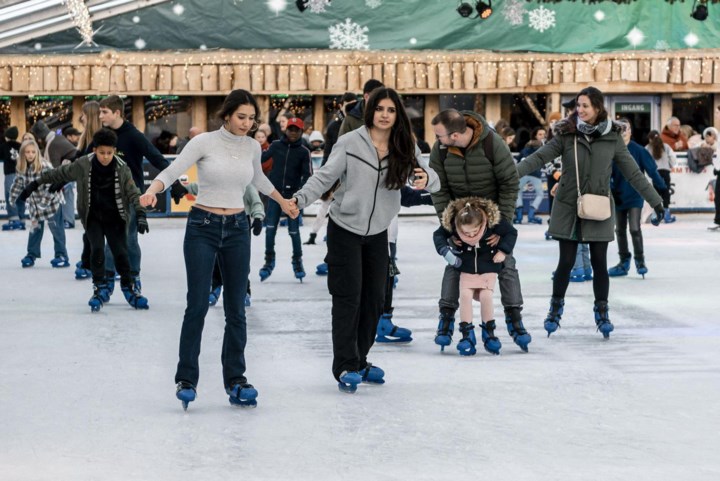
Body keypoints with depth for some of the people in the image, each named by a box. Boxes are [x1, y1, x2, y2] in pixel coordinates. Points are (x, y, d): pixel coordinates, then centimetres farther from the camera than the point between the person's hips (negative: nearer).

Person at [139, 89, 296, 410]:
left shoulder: (252, 147, 5)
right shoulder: (204, 142, -9)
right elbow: (171, 172, -17)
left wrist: (283, 202, 36)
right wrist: (152, 191, -37)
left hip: (237, 230, 4)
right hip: (202, 227, -4)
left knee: (236, 309, 5)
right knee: (197, 306, -7)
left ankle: (235, 380, 12)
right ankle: (186, 380, 2)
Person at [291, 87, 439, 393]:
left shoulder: (405, 148, -4)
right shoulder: (350, 143, -13)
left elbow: (432, 180, -10)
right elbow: (325, 176, -11)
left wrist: (425, 179, -34)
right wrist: (301, 199, -27)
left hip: (378, 234, 5)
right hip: (345, 230, -5)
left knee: (374, 299, 11)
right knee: (348, 298, -6)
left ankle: (359, 361, 25)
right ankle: (345, 367, -2)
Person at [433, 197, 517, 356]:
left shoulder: (494, 220, -26)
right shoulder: (451, 223, -23)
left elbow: (512, 232, -9)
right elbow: (438, 235, -4)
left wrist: (503, 251, -15)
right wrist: (445, 250, -19)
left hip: (488, 267, -1)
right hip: (466, 267, 1)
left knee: (486, 295, -16)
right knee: (465, 295, -15)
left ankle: (489, 333, 2)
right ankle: (467, 335, -8)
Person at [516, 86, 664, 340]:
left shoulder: (612, 137, -2)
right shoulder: (566, 134, -4)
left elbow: (632, 172, 2)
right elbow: (539, 157, -11)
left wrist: (654, 199, 2)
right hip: (568, 208, 0)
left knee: (599, 262, 5)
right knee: (566, 262, 4)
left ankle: (602, 312, 20)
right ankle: (556, 308, 23)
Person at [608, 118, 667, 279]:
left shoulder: (638, 151, -9)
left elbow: (652, 170, -7)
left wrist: (661, 187, -8)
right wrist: (610, 191, -14)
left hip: (635, 197, -4)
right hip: (618, 197, 4)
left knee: (635, 228, -9)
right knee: (620, 230, 12)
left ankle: (640, 261, 6)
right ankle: (624, 261, 25)